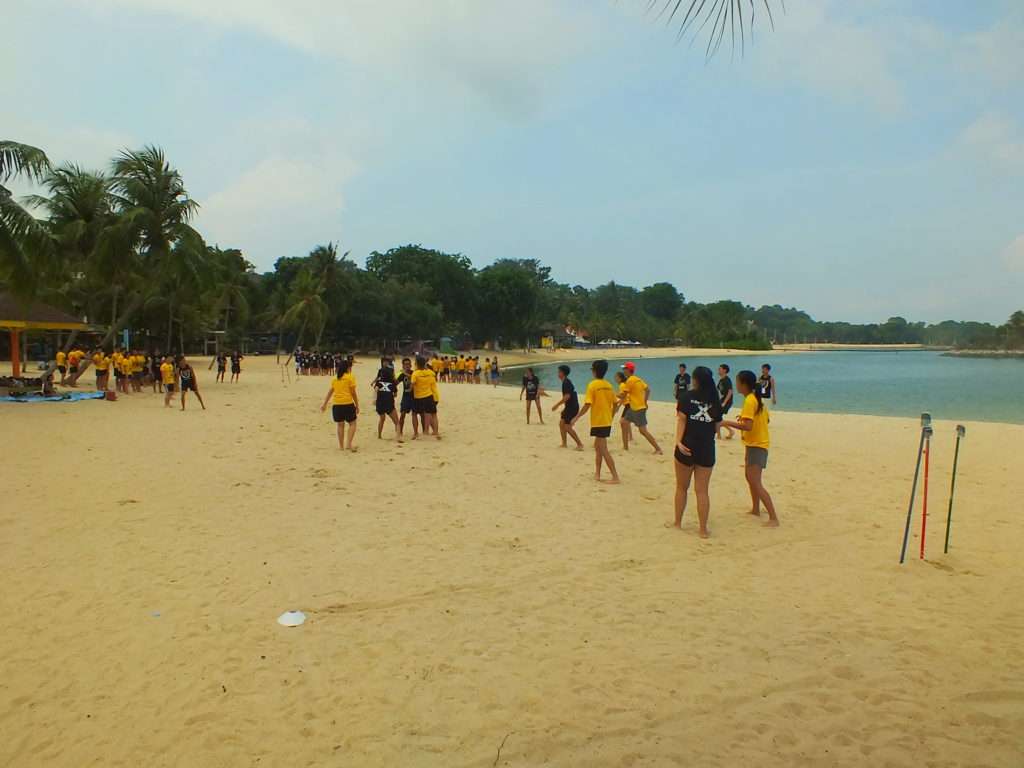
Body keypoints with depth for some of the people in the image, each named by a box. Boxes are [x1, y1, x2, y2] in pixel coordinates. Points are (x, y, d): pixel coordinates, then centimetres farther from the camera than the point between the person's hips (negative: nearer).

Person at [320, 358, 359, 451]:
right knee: (352, 423, 6)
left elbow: (330, 392, 15)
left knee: (340, 425, 14)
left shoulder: (335, 379, 14)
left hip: (336, 404, 5)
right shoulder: (350, 377, -2)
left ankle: (341, 446, 18)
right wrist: (357, 405, 3)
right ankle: (349, 444, -7)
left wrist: (324, 404, 21)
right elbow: (353, 392, -3)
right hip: (348, 403, -5)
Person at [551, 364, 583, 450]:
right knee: (561, 423, 13)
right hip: (570, 406, 10)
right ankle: (564, 443, 17)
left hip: (572, 407, -10)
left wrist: (557, 405, -20)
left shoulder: (566, 382, -15)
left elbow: (567, 396, -24)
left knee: (568, 427, -8)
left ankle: (580, 444, -6)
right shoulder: (566, 381, 15)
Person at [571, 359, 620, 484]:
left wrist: (576, 418, -8)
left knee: (604, 450, -5)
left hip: (598, 422, -7)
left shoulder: (592, 385, -13)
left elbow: (587, 405, -18)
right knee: (598, 446, 20)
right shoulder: (609, 386, 6)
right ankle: (597, 474, 25)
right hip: (607, 422, 7)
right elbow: (614, 404, 11)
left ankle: (615, 477, -7)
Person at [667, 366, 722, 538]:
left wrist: (678, 441, -18)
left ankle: (677, 522, 27)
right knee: (702, 491, 7)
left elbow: (682, 420, -12)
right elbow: (717, 427, 7)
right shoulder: (714, 400, 4)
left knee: (682, 487, 14)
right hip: (707, 450, 2)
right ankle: (703, 529, 9)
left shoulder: (686, 396, -4)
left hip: (687, 447, -2)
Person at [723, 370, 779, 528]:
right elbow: (765, 419, 18)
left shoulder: (749, 400, -20)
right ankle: (756, 509, 36)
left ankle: (773, 518, -14)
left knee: (756, 484, -12)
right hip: (760, 443, 10)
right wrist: (743, 419, 16)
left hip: (756, 445, -10)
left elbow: (748, 426, -28)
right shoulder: (758, 399, 9)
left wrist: (728, 423, -22)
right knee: (750, 477, 24)